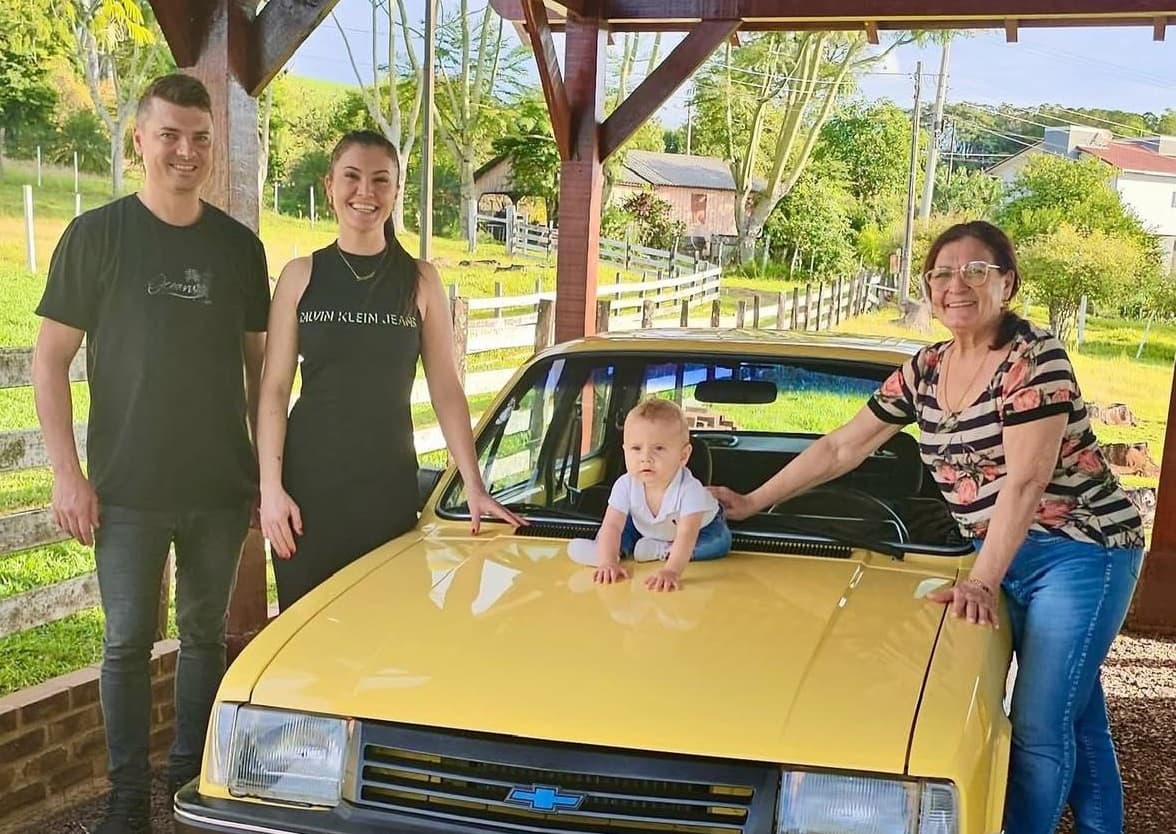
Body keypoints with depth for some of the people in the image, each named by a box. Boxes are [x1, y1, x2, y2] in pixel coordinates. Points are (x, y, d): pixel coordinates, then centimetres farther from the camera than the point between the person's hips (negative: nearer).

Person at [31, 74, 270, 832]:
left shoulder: (239, 246, 6)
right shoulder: (97, 236, -3)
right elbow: (50, 357, -3)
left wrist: (269, 465, 8)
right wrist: (67, 473, -8)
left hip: (222, 487, 3)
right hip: (128, 489, -2)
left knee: (206, 634, 13)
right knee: (128, 642, 4)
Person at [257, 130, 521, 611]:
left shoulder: (419, 281, 3)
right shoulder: (301, 276, 3)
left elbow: (446, 390, 3)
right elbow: (274, 389, 2)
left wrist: (474, 486, -2)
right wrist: (270, 486, -6)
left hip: (390, 483, 0)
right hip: (309, 482, 0)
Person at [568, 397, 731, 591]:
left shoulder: (689, 490, -41)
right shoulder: (625, 486, -29)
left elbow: (686, 536, -49)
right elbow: (612, 525, -31)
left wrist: (672, 571, -62)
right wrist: (608, 562, -46)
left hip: (700, 525, -3)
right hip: (644, 529, 3)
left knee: (720, 542, -28)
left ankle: (660, 552, -25)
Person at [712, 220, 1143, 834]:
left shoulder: (1034, 357, -16)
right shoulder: (924, 371, 6)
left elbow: (1026, 481, -20)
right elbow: (842, 448, 11)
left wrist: (981, 581, -22)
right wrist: (753, 502, 11)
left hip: (1080, 551, -6)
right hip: (1005, 556, 7)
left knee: (1040, 726, -6)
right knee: (1077, 719, 15)